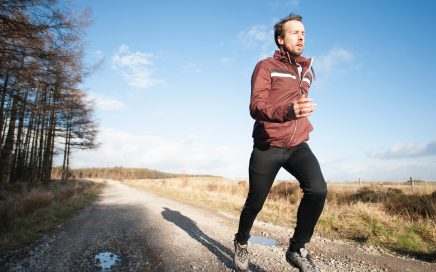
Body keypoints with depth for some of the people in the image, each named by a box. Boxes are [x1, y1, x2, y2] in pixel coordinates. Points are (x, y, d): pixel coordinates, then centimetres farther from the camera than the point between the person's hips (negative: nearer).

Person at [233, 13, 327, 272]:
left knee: (318, 189, -22)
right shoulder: (266, 66, -4)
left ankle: (297, 249, 0)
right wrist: (288, 112, -34)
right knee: (255, 202, 7)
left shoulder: (307, 69, 14)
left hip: (298, 146, 4)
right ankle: (241, 243, 37)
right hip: (267, 147, -4)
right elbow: (256, 108, -19)